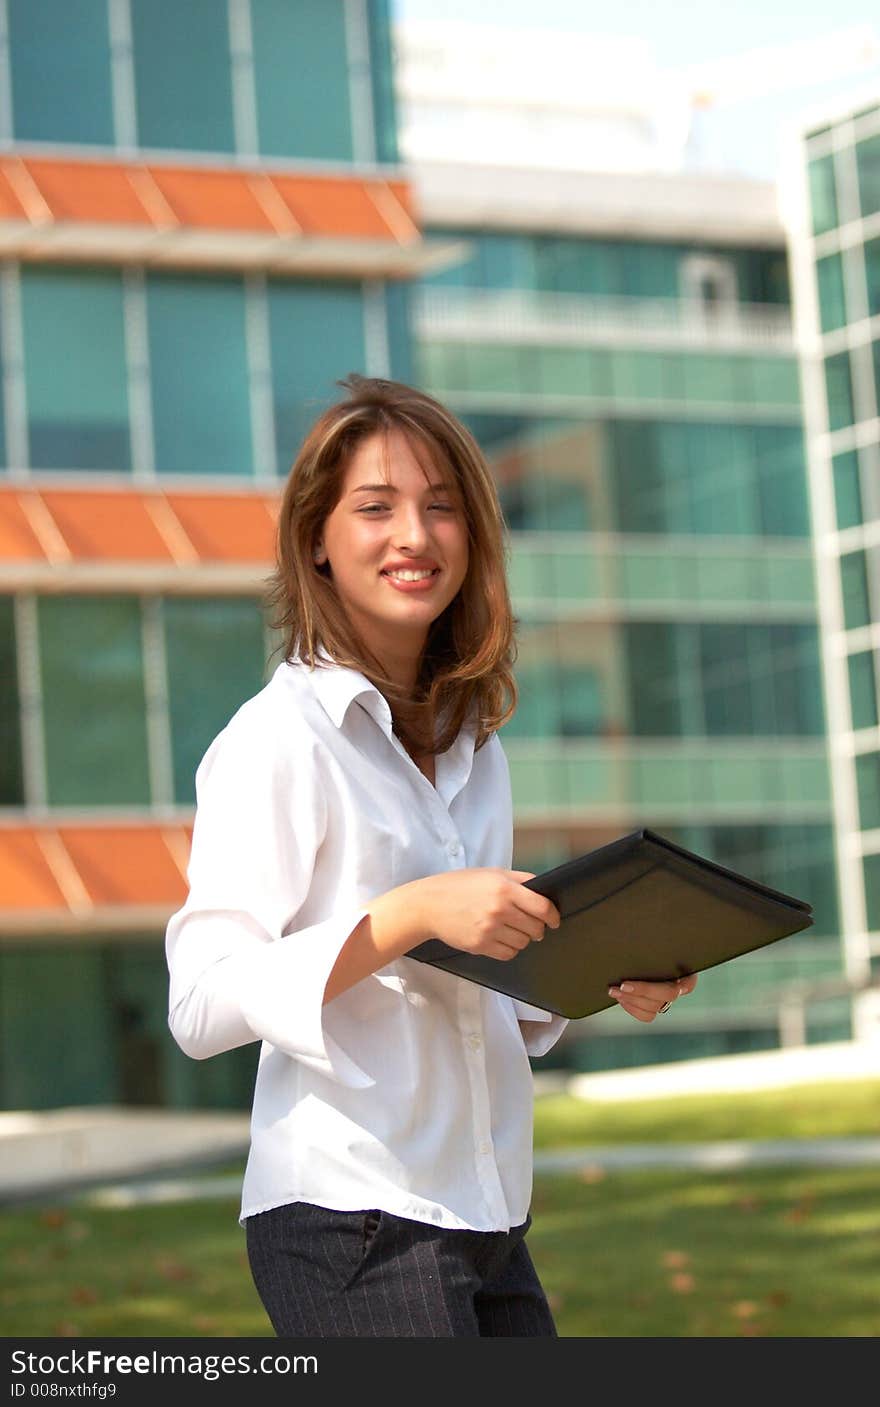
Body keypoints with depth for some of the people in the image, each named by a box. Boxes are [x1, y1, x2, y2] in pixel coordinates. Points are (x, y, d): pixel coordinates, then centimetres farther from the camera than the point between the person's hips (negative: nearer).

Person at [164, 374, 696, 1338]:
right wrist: (409, 914, -24)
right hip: (348, 1222, -7)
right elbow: (202, 1006, -16)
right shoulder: (276, 740, -9)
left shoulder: (472, 744, 14)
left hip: (486, 1220, 8)